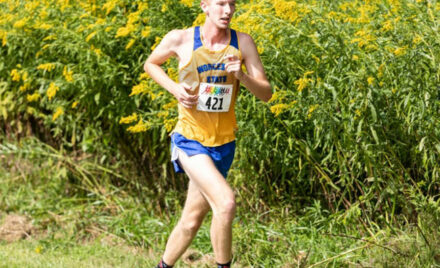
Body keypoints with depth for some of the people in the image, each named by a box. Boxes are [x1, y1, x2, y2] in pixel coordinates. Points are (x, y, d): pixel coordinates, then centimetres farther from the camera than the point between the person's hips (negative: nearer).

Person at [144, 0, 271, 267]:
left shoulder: (243, 43, -4)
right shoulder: (180, 39, -7)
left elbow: (266, 93, -3)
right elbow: (151, 64, 12)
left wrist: (242, 76, -23)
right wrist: (174, 88, -7)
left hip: (223, 144, 3)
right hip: (190, 140, -3)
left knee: (191, 221, 12)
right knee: (226, 202, -25)